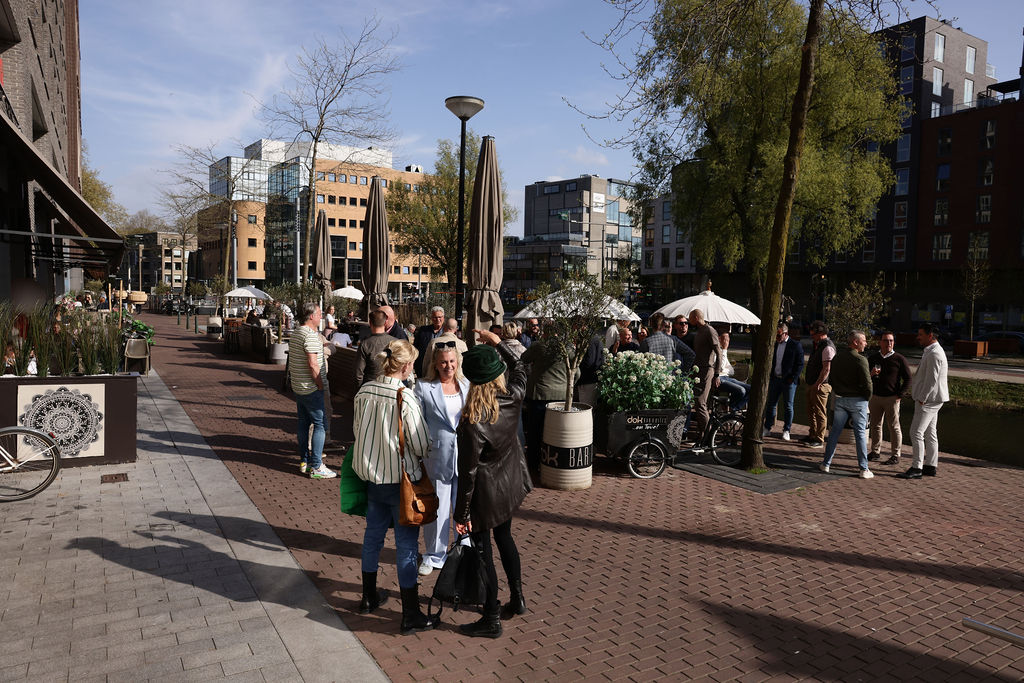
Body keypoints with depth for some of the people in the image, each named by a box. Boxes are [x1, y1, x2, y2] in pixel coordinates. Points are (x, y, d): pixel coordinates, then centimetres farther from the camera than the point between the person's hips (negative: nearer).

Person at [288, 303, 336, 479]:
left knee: (304, 423, 15)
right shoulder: (311, 335, -18)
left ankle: (304, 460, 23)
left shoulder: (295, 334, 13)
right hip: (311, 388, -10)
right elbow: (312, 364, -22)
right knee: (320, 425, -6)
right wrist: (320, 385, -15)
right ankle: (316, 467, -5)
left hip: (298, 386, 10)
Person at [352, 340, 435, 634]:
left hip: (371, 475, 7)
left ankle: (369, 597, 38)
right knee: (407, 544, 4)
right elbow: (421, 446, -17)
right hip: (400, 478, -6)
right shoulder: (406, 399, -22)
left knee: (373, 534, 21)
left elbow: (357, 429, 9)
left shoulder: (363, 391, -3)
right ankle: (411, 616, 13)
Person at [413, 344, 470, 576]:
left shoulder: (468, 385, 6)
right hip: (437, 457, -2)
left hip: (466, 457, 2)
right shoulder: (423, 388, -2)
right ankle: (434, 556, 27)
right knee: (436, 509, 8)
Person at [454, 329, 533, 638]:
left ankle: (491, 619, 24)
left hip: (486, 492, -7)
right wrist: (498, 343, 15)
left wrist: (461, 513, -13)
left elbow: (468, 471, -23)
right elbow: (520, 368, 9)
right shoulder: (513, 399, -15)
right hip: (511, 484, 7)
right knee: (504, 537, 27)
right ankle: (517, 598, 41)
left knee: (482, 550, 10)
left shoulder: (473, 422, -30)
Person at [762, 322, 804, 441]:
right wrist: (769, 376, 7)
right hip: (775, 379, 5)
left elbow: (800, 364, -7)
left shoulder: (795, 345, -6)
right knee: (771, 404, 8)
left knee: (788, 406, 3)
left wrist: (792, 378, -13)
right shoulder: (774, 344, 9)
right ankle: (767, 428, 16)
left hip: (788, 381, -5)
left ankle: (786, 431, 12)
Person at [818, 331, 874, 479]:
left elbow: (832, 379, 12)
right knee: (860, 434, 1)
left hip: (840, 399, 5)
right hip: (857, 400, -5)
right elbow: (867, 383, -16)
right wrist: (867, 398, 0)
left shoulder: (837, 358, 6)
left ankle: (826, 464, 13)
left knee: (835, 432, 11)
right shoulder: (860, 360, -14)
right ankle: (864, 469, 5)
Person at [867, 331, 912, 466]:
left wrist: (899, 395, -7)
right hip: (875, 397, 4)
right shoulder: (872, 358, 8)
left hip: (891, 398, -4)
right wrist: (871, 374, -9)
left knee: (894, 427, 0)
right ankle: (876, 452, 21)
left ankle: (895, 455, 7)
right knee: (875, 425, 10)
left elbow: (907, 379, 0)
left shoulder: (899, 359, -3)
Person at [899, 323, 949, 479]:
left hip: (929, 398, -11)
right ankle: (931, 466, 20)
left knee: (916, 432, -9)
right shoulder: (931, 351, 16)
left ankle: (917, 468, -7)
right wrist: (915, 391, 19)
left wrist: (921, 399, -19)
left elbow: (932, 380, -22)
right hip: (930, 399, 11)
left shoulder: (934, 354, -18)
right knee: (930, 433, 14)